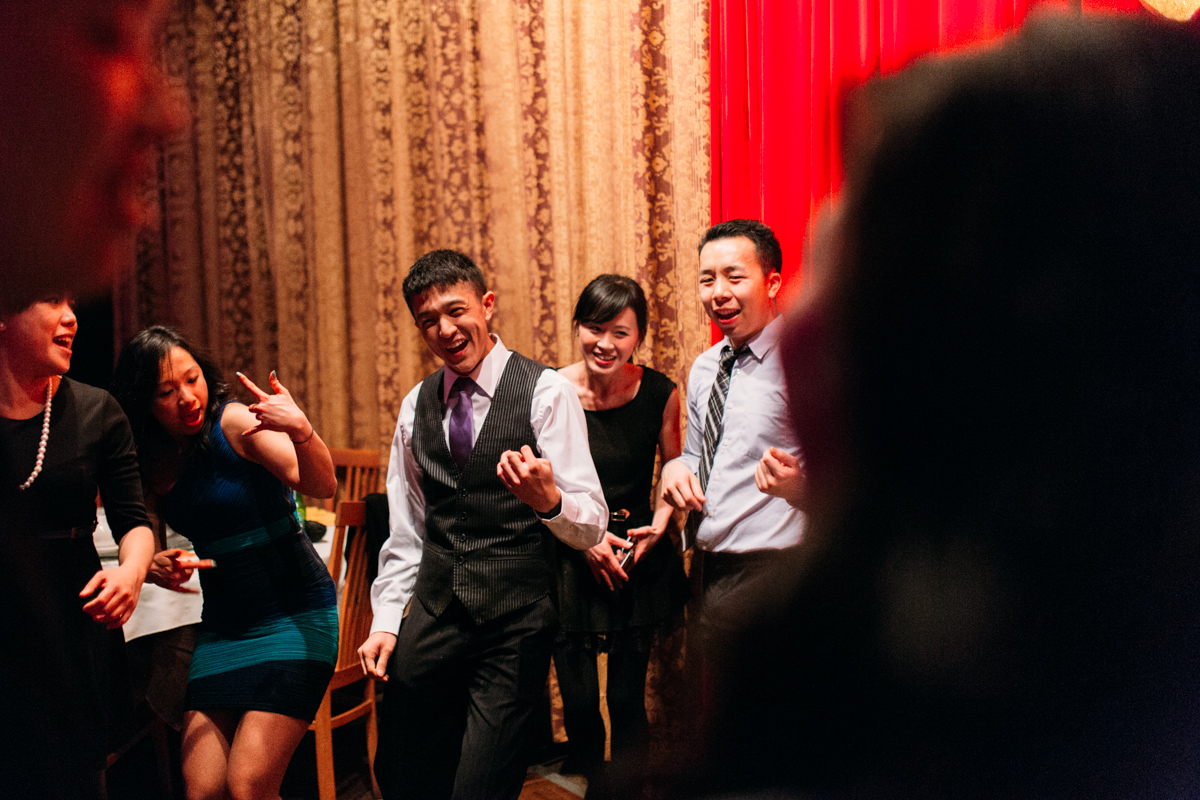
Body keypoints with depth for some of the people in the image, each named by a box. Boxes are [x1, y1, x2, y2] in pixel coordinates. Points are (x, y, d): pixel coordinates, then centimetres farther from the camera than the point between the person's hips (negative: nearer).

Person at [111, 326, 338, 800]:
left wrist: (301, 430, -41)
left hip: (293, 614, -5)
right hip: (221, 624, 6)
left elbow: (321, 486, -23)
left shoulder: (236, 423, -11)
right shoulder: (155, 462, 6)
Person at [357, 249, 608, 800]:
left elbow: (591, 527, -10)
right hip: (434, 615, 5)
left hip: (516, 621, -5)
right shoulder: (417, 406, 10)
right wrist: (385, 622, 10)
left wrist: (548, 499, -30)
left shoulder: (546, 392, -7)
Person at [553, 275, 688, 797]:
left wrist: (660, 524, -8)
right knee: (578, 703, 4)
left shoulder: (659, 393, -5)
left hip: (640, 561, 1)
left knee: (627, 700, 4)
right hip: (568, 560, 0)